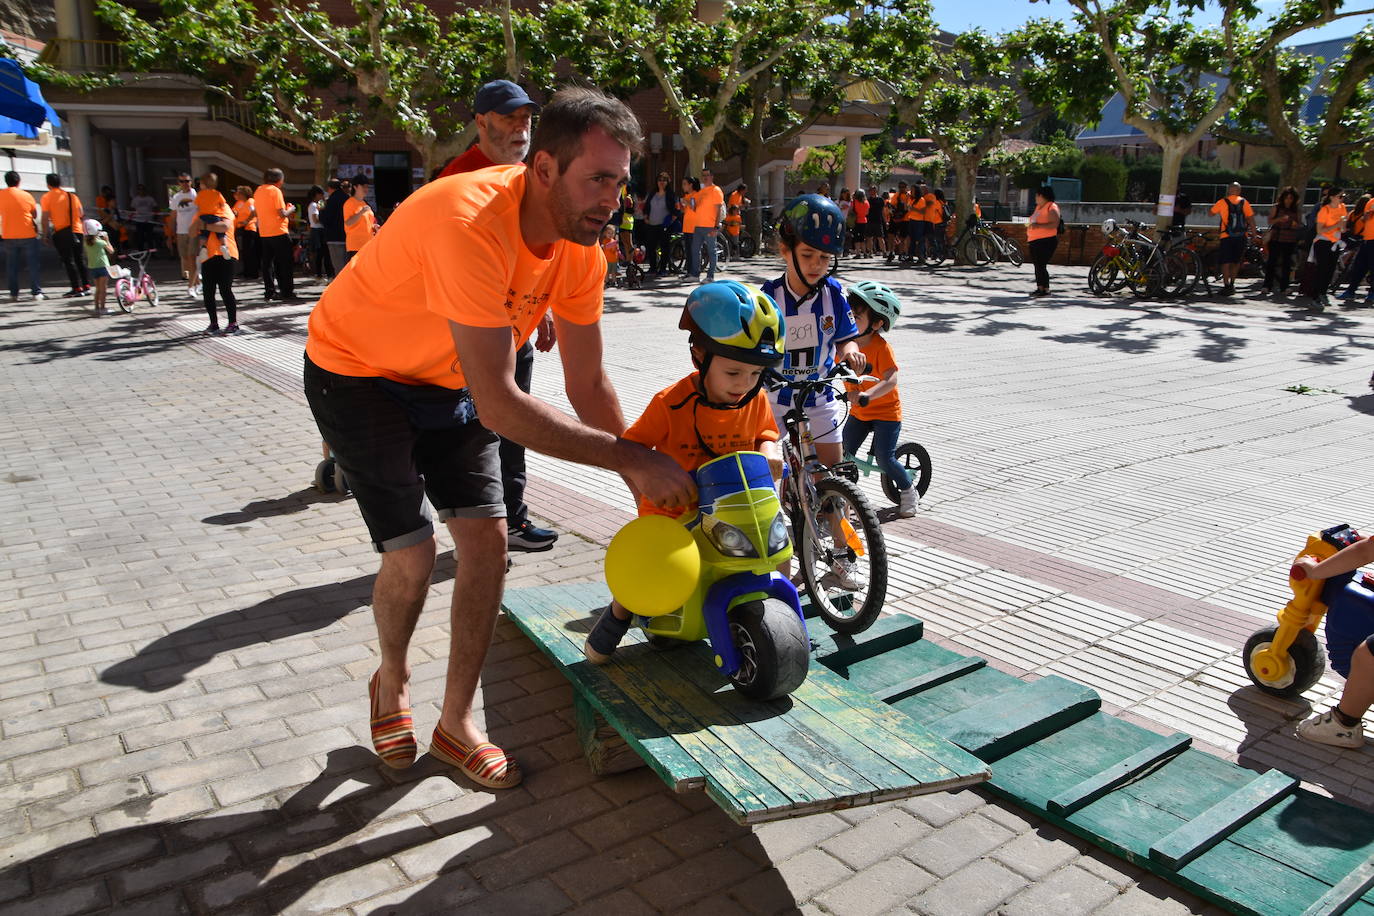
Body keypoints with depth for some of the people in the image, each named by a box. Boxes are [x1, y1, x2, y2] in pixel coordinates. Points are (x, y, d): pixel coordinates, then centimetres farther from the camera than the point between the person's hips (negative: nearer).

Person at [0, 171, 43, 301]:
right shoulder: (26, 195, -5)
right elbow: (35, 215, 4)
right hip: (27, 235, -2)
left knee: (12, 266, 9)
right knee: (34, 264, 4)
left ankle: (14, 294, 8)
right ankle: (36, 292, -1)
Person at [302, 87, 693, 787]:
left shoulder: (580, 246, -14)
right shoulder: (471, 226, -38)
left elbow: (588, 383, -6)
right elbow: (498, 406, -40)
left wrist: (646, 492, -9)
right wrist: (632, 457, -35)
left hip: (447, 381, 6)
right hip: (356, 373, -6)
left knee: (486, 540, -4)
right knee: (412, 553, -11)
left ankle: (456, 724, 14)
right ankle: (391, 683, 24)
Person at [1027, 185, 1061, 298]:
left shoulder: (1052, 207, -9)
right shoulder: (1038, 207, 19)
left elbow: (1055, 224, -20)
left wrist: (1038, 225, -27)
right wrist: (1029, 239, 20)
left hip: (1046, 241, -9)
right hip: (1034, 241, 9)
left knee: (1041, 265, -13)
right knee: (1037, 265, 9)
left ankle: (1046, 289, -8)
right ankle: (1039, 288, 15)